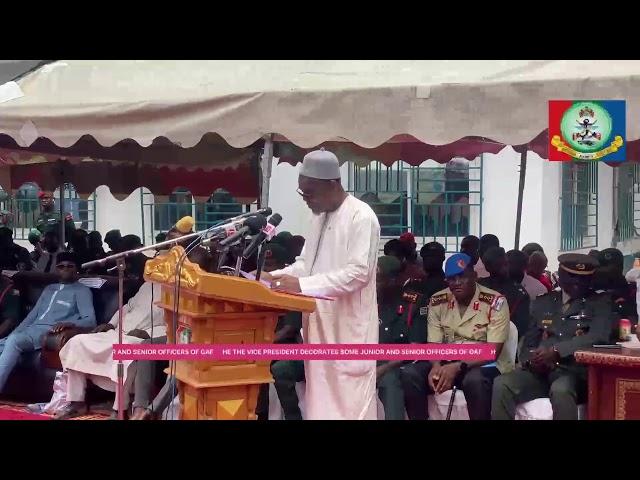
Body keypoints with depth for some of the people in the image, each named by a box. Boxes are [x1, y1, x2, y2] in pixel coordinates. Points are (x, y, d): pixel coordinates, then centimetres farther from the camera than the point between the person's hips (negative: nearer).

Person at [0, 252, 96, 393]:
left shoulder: (82, 291, 9)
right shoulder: (49, 289, 29)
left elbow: (90, 320, -5)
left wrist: (69, 324, -27)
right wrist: (13, 333, 8)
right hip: (31, 331, 7)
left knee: (14, 340, -35)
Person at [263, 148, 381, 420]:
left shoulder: (361, 217, -12)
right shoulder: (320, 217, 14)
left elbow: (358, 273, -20)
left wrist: (302, 285, -23)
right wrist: (274, 277, 3)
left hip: (348, 327, -8)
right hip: (320, 324, 8)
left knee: (349, 405, -6)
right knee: (321, 401, 9)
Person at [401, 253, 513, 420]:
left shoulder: (495, 302, -12)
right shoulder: (437, 302, 1)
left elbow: (492, 351, -16)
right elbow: (434, 344, 2)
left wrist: (458, 367, -29)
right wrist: (436, 366, -23)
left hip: (484, 364, -4)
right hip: (447, 362, 4)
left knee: (474, 380, -39)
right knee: (409, 374, -22)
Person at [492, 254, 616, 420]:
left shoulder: (600, 303, 8)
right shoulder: (542, 303, 20)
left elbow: (599, 336, -11)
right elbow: (528, 344, 19)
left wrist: (556, 350, -23)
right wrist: (531, 361, -7)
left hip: (575, 371, -4)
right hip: (540, 371, 4)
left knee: (560, 390, -39)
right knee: (502, 384, -26)